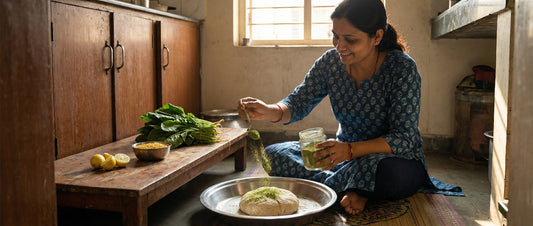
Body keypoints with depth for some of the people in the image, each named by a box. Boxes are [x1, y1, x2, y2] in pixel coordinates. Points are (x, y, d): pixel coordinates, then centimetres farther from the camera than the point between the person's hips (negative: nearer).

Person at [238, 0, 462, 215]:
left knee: (394, 174, -42)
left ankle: (331, 185, -15)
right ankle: (355, 190, -19)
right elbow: (297, 104, -3)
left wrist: (350, 150, -39)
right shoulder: (330, 61, -5)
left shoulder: (402, 68, -19)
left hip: (393, 157, -5)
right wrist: (270, 111, -27)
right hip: (347, 155, 5)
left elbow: (404, 138, -23)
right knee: (273, 154, -12)